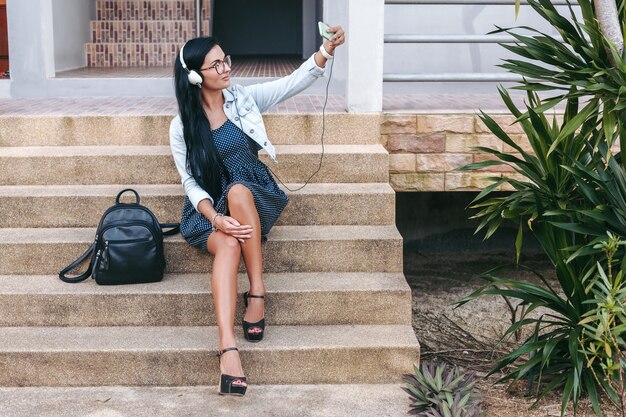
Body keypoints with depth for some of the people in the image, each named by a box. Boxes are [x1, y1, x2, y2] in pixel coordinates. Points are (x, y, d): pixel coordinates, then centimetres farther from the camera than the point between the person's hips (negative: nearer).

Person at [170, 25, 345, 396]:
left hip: (252, 196, 1)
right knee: (227, 244, -35)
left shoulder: (244, 98, 1)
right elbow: (191, 183, -4)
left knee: (237, 190, -37)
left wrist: (327, 50, -25)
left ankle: (258, 293, -28)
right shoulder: (182, 126, -3)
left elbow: (296, 82, -7)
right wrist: (215, 217, -23)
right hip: (210, 206, -1)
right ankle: (228, 349, -49)